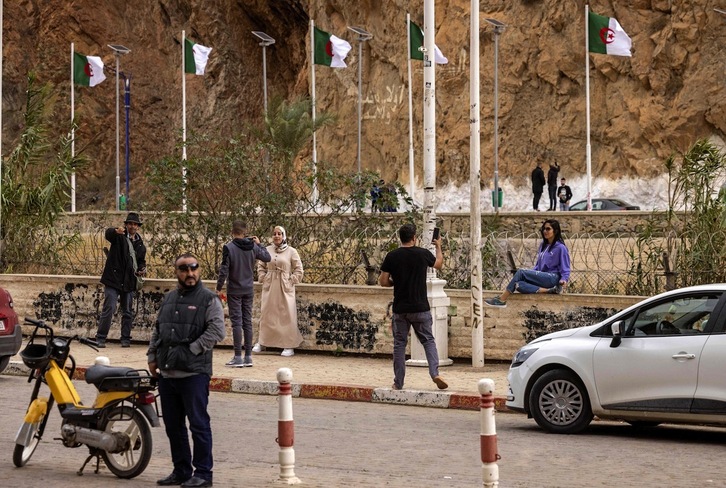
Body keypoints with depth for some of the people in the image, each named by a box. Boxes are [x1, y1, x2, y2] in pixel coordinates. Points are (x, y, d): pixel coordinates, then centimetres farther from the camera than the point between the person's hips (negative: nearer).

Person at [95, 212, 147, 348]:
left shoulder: (140, 244, 13)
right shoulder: (119, 236, -2)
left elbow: (141, 260, 25)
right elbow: (108, 233, -24)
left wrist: (142, 269, 2)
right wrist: (116, 231, -47)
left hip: (129, 282, 5)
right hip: (114, 279, -5)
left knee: (128, 312, 8)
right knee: (109, 309, -9)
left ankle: (125, 339, 17)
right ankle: (100, 338, -3)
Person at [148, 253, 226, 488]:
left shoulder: (209, 299, -4)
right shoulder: (169, 299, 17)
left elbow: (217, 331, -14)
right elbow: (157, 330, 23)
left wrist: (191, 350, -15)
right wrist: (152, 357, 13)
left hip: (194, 373, -7)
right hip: (166, 372, 7)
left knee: (198, 424, -4)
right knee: (173, 425, 12)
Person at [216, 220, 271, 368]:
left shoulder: (228, 247, -12)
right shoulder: (253, 247, -1)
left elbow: (224, 270, -13)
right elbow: (267, 257, 14)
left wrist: (219, 288, -4)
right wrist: (259, 244, 21)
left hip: (234, 291, -4)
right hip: (249, 290, 4)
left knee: (236, 322, -3)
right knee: (247, 322, 9)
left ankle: (238, 357, -5)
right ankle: (248, 356, 11)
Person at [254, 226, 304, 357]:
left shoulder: (291, 251, -1)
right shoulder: (267, 250, 6)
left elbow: (298, 270, 1)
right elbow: (261, 266, 15)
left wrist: (291, 281, -6)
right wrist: (264, 279, 3)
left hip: (285, 289, -2)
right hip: (269, 287, 3)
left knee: (286, 316, -1)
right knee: (266, 315, 7)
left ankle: (289, 346, 3)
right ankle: (261, 342, 17)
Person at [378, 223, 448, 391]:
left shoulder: (392, 256, -4)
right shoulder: (423, 254, -4)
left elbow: (383, 281, -3)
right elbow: (439, 264, 17)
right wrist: (438, 247, 33)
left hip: (400, 309, 1)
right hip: (420, 308, 0)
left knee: (399, 344, 9)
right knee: (428, 341, 10)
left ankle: (398, 382, 11)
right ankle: (435, 373, -8)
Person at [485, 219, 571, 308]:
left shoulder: (560, 248, -3)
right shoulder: (543, 245, 20)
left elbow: (565, 269, -3)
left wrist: (564, 280, -21)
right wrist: (530, 274, 11)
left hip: (553, 278, -8)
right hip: (542, 278, 8)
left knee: (520, 272, -20)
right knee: (519, 285, -23)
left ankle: (501, 300, -21)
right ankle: (548, 290, -29)